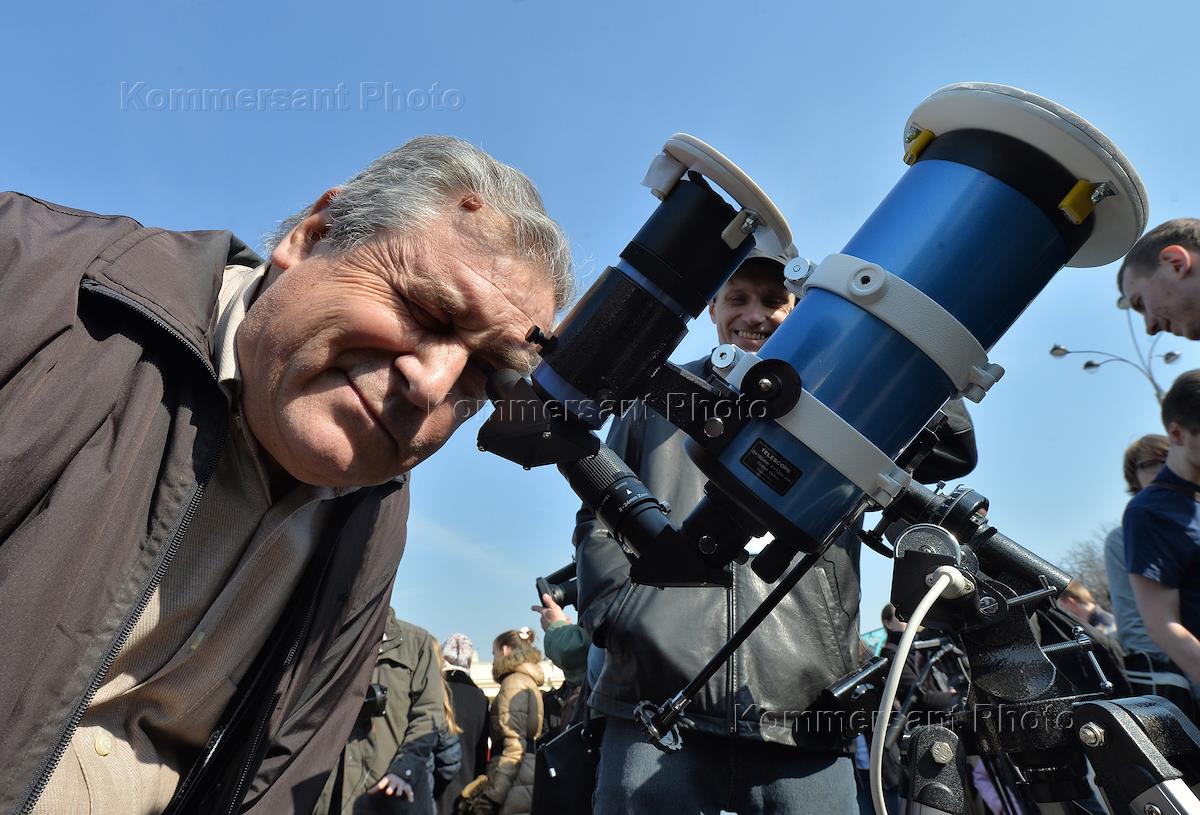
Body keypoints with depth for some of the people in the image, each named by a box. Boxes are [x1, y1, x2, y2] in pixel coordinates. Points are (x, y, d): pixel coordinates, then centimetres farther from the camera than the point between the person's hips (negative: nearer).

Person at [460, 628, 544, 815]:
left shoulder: (514, 682, -5)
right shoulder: (530, 682, 20)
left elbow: (515, 745, -15)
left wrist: (490, 797, -16)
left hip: (515, 786, -9)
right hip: (528, 780, 9)